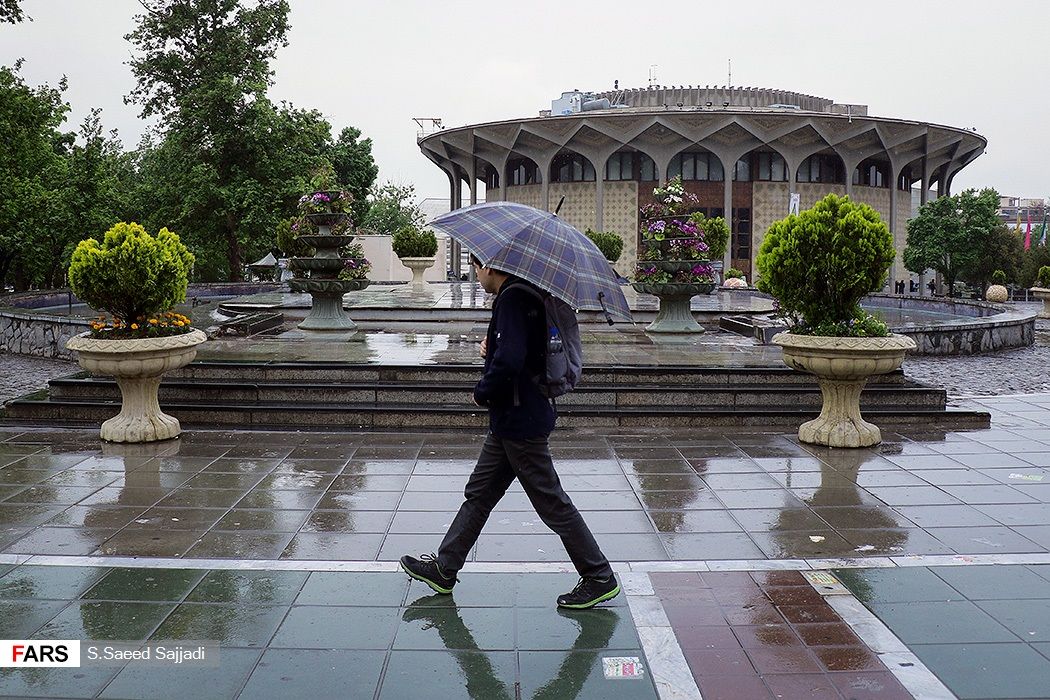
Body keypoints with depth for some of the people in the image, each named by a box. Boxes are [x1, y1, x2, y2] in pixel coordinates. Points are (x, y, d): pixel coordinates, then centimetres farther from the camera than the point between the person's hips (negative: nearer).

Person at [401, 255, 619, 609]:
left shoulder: (513, 298, -19)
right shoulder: (522, 295, 12)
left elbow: (509, 360, -30)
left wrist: (482, 392, -14)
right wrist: (490, 347, 4)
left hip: (521, 422, -10)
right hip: (511, 422, 10)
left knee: (552, 502, -1)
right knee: (479, 494, 16)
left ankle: (600, 578, 10)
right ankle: (444, 569, 26)